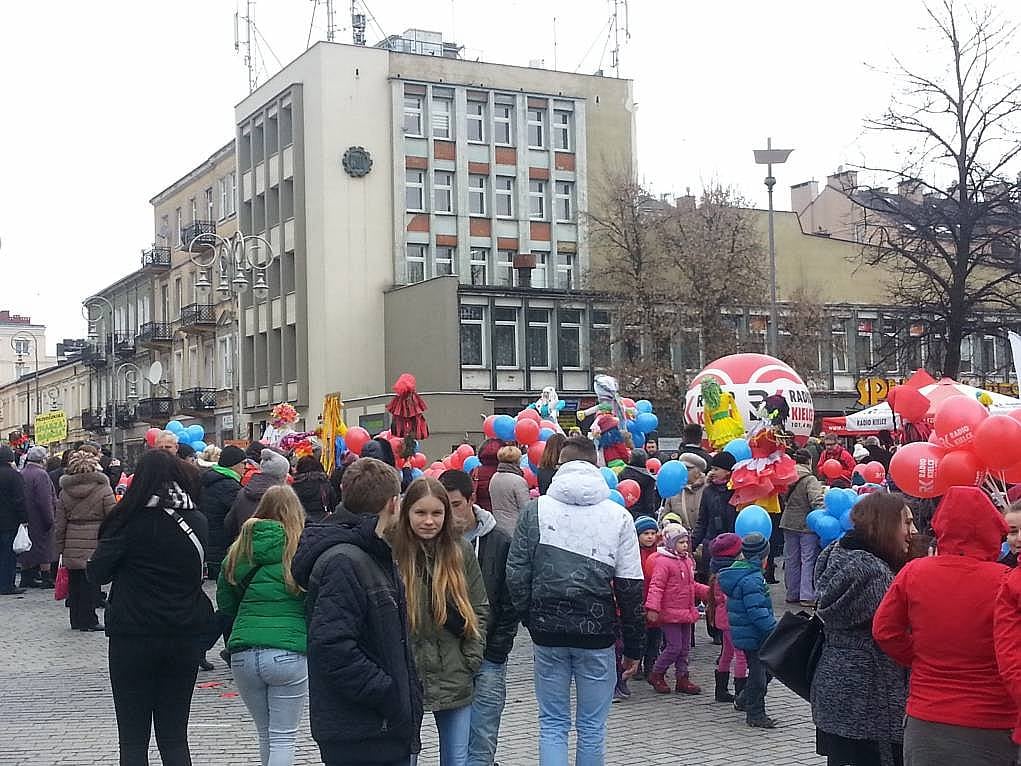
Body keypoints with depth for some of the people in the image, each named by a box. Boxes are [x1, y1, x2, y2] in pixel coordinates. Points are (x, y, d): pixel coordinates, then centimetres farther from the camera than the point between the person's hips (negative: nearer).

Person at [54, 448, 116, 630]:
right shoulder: (103, 490, -8)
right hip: (95, 545, -4)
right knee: (90, 584, 2)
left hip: (72, 547, 4)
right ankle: (88, 620, 5)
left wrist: (60, 549, 14)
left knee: (74, 584, 13)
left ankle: (76, 619, 20)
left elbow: (59, 524, 8)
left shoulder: (64, 491, 6)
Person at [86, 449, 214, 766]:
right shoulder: (197, 523, 0)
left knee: (133, 739, 6)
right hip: (186, 638, 4)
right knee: (174, 736, 12)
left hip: (134, 638, -3)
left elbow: (96, 573, -5)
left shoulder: (129, 522, -11)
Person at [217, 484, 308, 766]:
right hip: (289, 654, -4)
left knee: (265, 733, 19)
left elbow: (225, 606, 18)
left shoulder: (238, 550, 10)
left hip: (243, 655, 4)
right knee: (283, 737, 3)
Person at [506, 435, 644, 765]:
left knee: (552, 724, 9)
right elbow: (630, 588, -1)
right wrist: (633, 647, 6)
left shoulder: (536, 510, -1)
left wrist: (530, 619, 12)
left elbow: (516, 575, -3)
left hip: (548, 630, 1)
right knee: (592, 727, 11)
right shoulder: (618, 516, -1)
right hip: (597, 632, 0)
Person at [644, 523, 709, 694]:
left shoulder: (687, 561, 14)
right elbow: (656, 586, -20)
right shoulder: (663, 562, -14)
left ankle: (682, 679, 21)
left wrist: (708, 592, 14)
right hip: (670, 614, -8)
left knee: (685, 648, 12)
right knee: (674, 647, -7)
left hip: (686, 613, 8)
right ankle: (656, 675, 11)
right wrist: (652, 608, -27)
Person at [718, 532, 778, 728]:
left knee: (765, 668, 21)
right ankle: (755, 714, 9)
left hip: (744, 634, 10)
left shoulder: (737, 572, 10)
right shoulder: (752, 579, -22)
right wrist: (774, 629, -25)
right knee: (758, 672, 0)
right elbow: (757, 611, -28)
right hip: (753, 635, -10)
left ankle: (744, 701, 32)